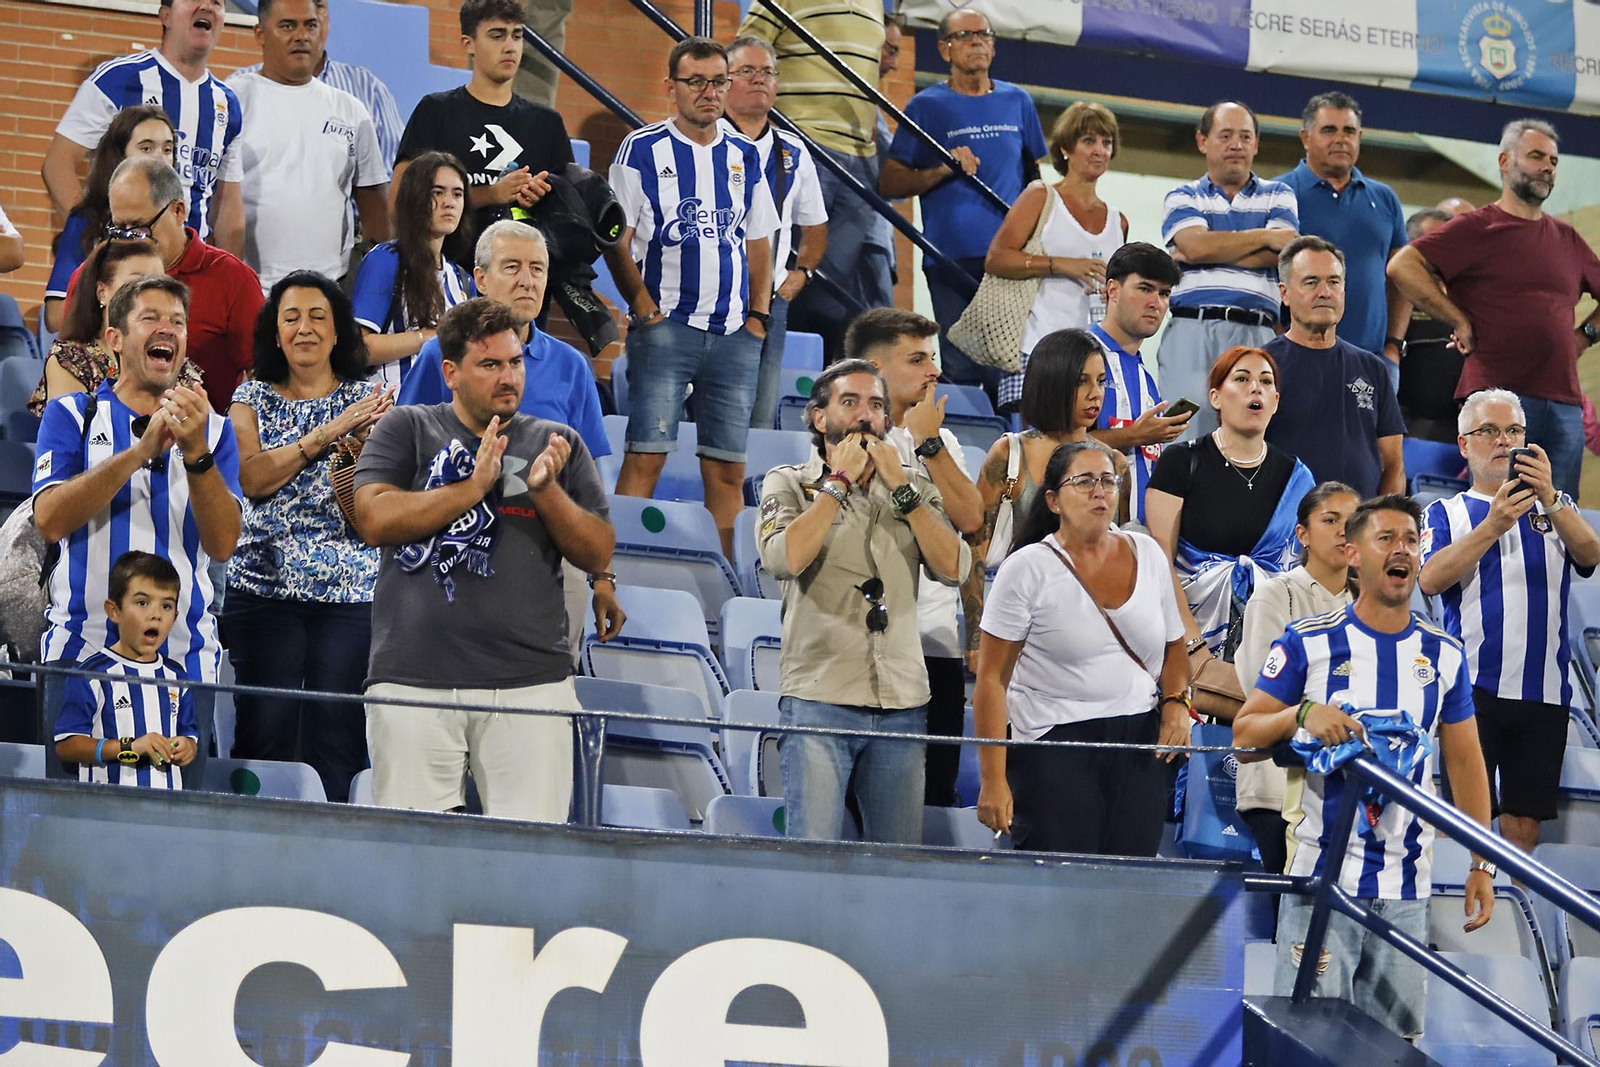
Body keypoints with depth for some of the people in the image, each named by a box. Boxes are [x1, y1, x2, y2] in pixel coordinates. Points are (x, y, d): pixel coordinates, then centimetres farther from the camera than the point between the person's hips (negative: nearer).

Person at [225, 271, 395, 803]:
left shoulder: (367, 399, 9)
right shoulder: (253, 398, 10)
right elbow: (252, 479, -7)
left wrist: (363, 439, -17)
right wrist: (325, 434, -13)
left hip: (350, 593, 0)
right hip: (264, 588, 0)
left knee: (337, 735, -5)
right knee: (265, 730, -5)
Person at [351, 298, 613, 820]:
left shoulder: (558, 444, 17)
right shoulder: (407, 430, 11)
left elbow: (597, 552, 12)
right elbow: (375, 520, -3)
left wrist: (547, 491, -6)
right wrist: (473, 488, -8)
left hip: (531, 682, 1)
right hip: (415, 675, -1)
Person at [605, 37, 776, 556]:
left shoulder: (744, 155, 14)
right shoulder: (643, 149, 1)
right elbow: (617, 239, -2)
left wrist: (758, 314, 7)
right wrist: (643, 307, -11)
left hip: (734, 333, 4)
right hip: (665, 326, -4)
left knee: (728, 467, 3)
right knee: (646, 454, -10)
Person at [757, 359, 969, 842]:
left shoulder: (914, 488, 16)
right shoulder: (789, 483, 7)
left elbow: (953, 568, 0)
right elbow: (784, 558, -13)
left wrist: (900, 488, -3)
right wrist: (839, 480, -6)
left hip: (902, 705, 3)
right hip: (819, 700, -3)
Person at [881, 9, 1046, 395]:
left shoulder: (1017, 102, 16)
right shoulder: (927, 106, 6)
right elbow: (889, 183, 3)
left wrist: (1036, 233, 13)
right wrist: (943, 171, -12)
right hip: (952, 258, -3)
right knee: (961, 370, -5)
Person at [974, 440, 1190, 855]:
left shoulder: (1147, 554, 11)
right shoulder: (1027, 569, -3)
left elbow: (1173, 649, 23)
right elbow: (992, 678, -5)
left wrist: (1176, 702, 0)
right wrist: (993, 781, -11)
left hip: (1138, 743, 4)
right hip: (1053, 741, -4)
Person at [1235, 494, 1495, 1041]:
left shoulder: (1444, 655, 9)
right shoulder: (1308, 642, 0)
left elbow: (1465, 761, 14)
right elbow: (1244, 736, 1)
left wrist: (1482, 863, 8)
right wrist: (1302, 714, -19)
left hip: (1405, 888, 3)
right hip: (1320, 876, -3)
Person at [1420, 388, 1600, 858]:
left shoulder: (1555, 508, 17)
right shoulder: (1447, 513, 11)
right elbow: (1431, 579, -8)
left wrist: (1549, 499, -22)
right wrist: (1494, 525, -19)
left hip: (1543, 692, 2)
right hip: (1472, 688, -2)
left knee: (1524, 825, 1)